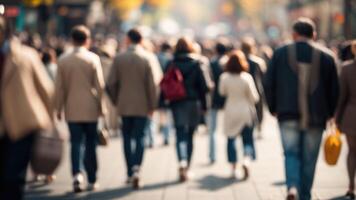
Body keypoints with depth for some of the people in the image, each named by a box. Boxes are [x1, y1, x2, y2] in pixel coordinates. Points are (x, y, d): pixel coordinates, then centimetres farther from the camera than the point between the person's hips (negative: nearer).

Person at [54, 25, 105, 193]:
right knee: (90, 144, 8)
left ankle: (77, 174, -17)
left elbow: (59, 87, 2)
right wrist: (101, 107, 4)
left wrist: (58, 108, 11)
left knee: (76, 143, 3)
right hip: (90, 108, -1)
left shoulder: (63, 60, 0)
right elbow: (99, 85, -5)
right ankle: (92, 181, 13)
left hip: (72, 109, 1)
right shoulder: (93, 58, -6)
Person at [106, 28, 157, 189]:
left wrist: (116, 101, 12)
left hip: (124, 105, 1)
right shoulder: (146, 59, -6)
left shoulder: (118, 58, -3)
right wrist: (152, 105, 3)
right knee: (139, 137, 2)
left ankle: (130, 173, 15)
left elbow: (111, 83, -3)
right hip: (141, 105, -1)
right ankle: (136, 168, -18)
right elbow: (151, 84, -8)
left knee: (127, 138, 12)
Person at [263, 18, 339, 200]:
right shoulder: (326, 56, 2)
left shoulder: (280, 53, 2)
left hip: (288, 114, 0)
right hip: (316, 117, 0)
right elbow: (334, 89, 5)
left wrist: (273, 108, 14)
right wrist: (329, 113, 17)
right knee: (309, 159, 10)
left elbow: (268, 84, 3)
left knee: (291, 154, 6)